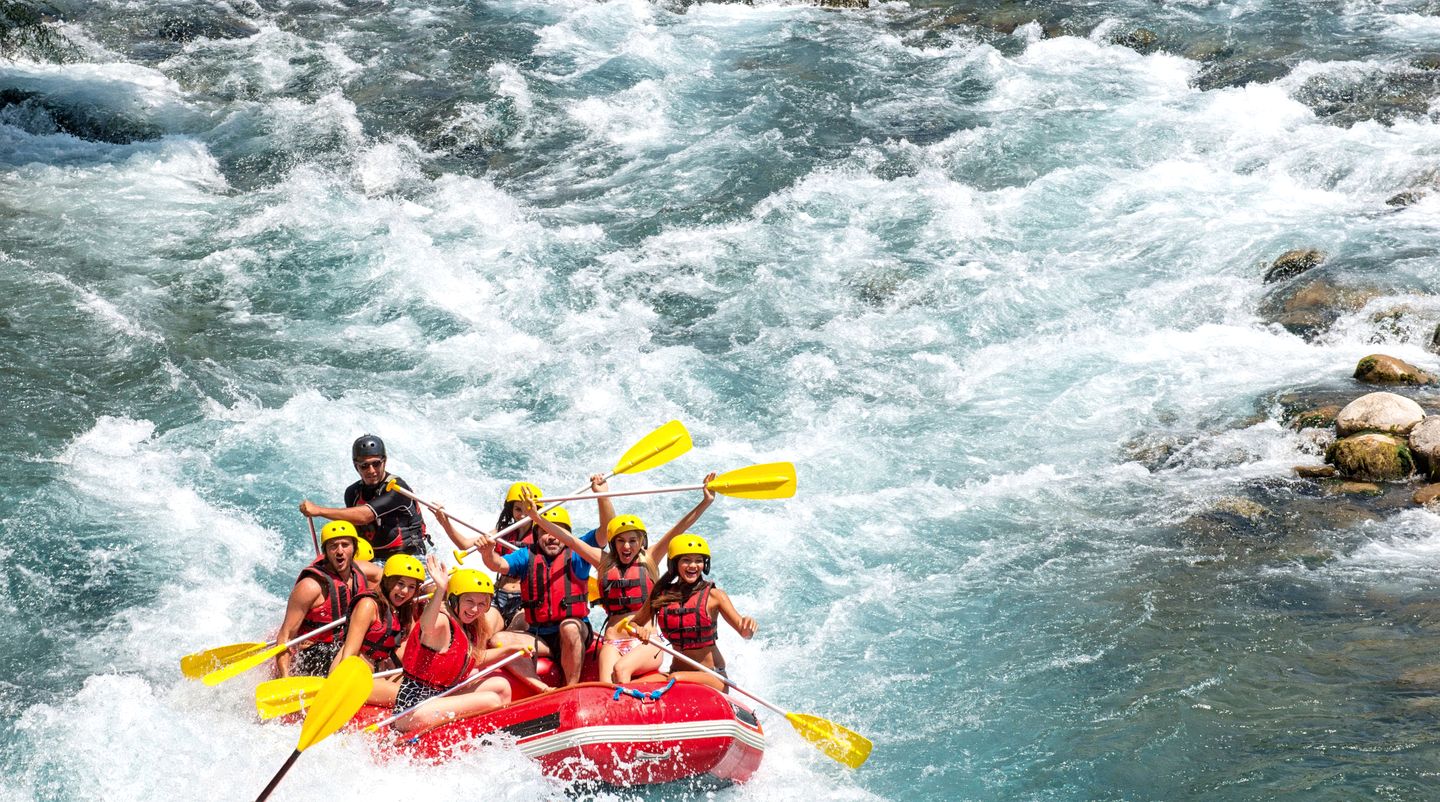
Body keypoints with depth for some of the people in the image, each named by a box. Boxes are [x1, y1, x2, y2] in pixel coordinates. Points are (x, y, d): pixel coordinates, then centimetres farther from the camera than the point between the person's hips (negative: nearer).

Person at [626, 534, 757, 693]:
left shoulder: (713, 595, -4)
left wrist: (748, 626, -32)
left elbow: (745, 634, -8)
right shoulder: (661, 595, 5)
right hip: (677, 671, 3)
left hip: (712, 676, -3)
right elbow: (631, 624, 14)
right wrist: (639, 630, -10)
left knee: (676, 679, -33)